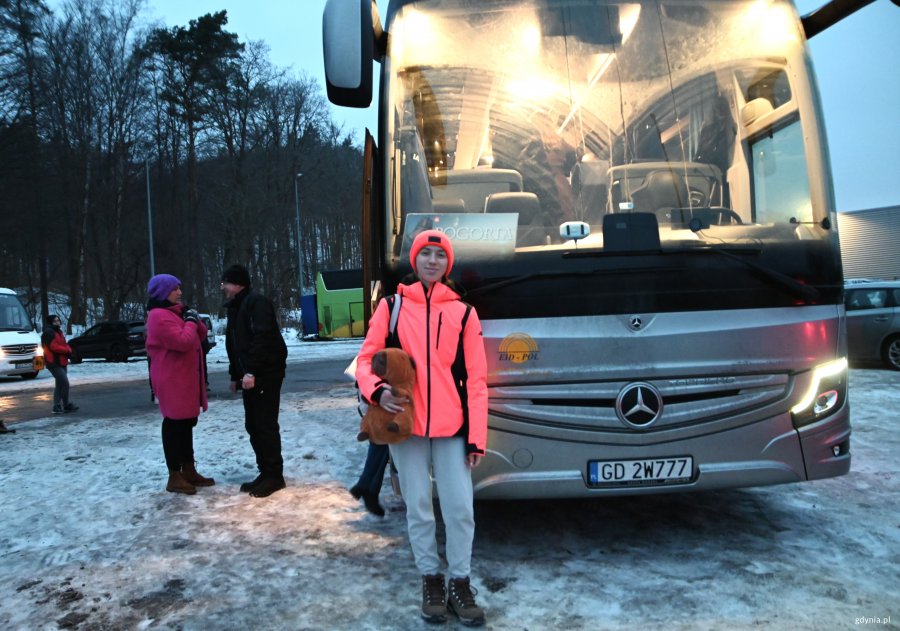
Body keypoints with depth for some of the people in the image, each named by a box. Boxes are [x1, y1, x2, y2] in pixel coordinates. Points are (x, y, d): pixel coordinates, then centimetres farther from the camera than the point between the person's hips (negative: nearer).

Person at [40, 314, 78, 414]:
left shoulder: (58, 332, 18)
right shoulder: (48, 333, -12)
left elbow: (64, 345, 17)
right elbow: (54, 347, -21)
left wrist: (68, 351, -4)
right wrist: (67, 351, -14)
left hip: (61, 362, 10)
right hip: (54, 363, -10)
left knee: (60, 385, 13)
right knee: (65, 383, -11)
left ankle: (57, 406, 18)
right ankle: (66, 405, -2)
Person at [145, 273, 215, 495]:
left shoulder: (175, 312, 17)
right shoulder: (159, 316, -16)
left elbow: (200, 335, 18)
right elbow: (183, 342, -25)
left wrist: (194, 320, -1)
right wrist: (191, 321, -10)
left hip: (185, 377, 10)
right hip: (172, 379, -10)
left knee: (186, 422, 14)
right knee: (174, 424, -5)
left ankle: (189, 470, 23)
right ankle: (174, 477, 2)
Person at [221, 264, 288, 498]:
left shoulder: (257, 303, -11)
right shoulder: (235, 308, 19)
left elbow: (262, 339, -22)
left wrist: (251, 371, -25)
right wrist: (235, 375, 20)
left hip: (266, 374, -10)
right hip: (249, 376, 10)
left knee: (266, 425, -6)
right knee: (253, 426, 11)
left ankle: (274, 475, 2)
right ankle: (265, 473, 19)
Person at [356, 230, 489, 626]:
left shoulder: (463, 312, 5)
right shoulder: (392, 306, 5)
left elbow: (476, 379, 3)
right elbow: (366, 358, 6)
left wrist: (477, 438, -2)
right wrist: (377, 391, -16)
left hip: (452, 428, 0)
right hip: (404, 425, 0)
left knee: (460, 509, 1)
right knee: (418, 509, 9)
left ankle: (460, 583, 20)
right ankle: (430, 580, 27)